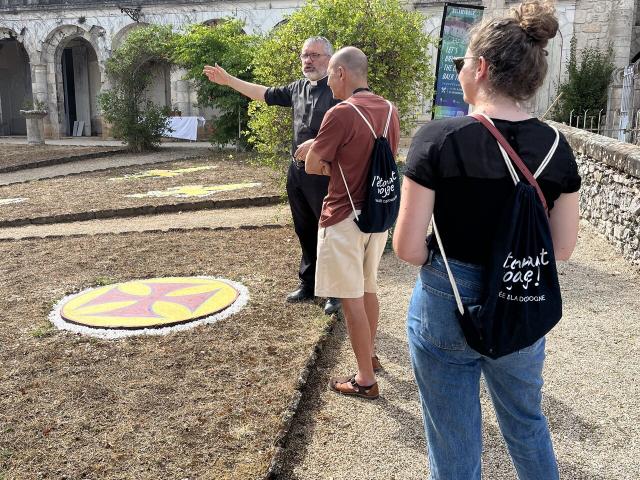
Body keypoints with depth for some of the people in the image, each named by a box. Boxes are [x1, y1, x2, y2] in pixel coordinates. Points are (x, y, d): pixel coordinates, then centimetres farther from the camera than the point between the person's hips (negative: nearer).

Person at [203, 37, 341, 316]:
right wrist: (229, 80, 25)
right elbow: (265, 93, 24)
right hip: (297, 170, 8)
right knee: (305, 232, 15)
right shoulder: (298, 88, 14)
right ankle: (308, 284, 28)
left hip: (325, 172, -8)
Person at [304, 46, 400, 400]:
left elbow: (311, 167, -10)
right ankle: (370, 354, 40)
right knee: (367, 288, 22)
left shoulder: (341, 113, -17)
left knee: (351, 298, 2)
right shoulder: (389, 110, 6)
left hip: (344, 218, -8)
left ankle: (366, 380, 11)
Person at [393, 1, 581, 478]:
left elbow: (407, 247, -17)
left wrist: (443, 262, 3)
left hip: (446, 306, -4)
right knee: (527, 421, 29)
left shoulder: (439, 138, -18)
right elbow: (563, 247, 1)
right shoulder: (556, 146, -5)